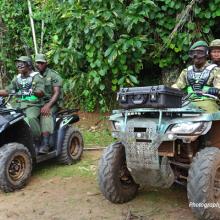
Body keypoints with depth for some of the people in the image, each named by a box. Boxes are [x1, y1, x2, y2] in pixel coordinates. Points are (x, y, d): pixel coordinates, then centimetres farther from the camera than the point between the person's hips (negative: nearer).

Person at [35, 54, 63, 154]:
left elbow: (57, 93, -10)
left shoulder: (53, 75, -2)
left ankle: (45, 144, -41)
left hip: (52, 102, -4)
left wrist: (48, 105, -25)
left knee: (45, 113, -37)